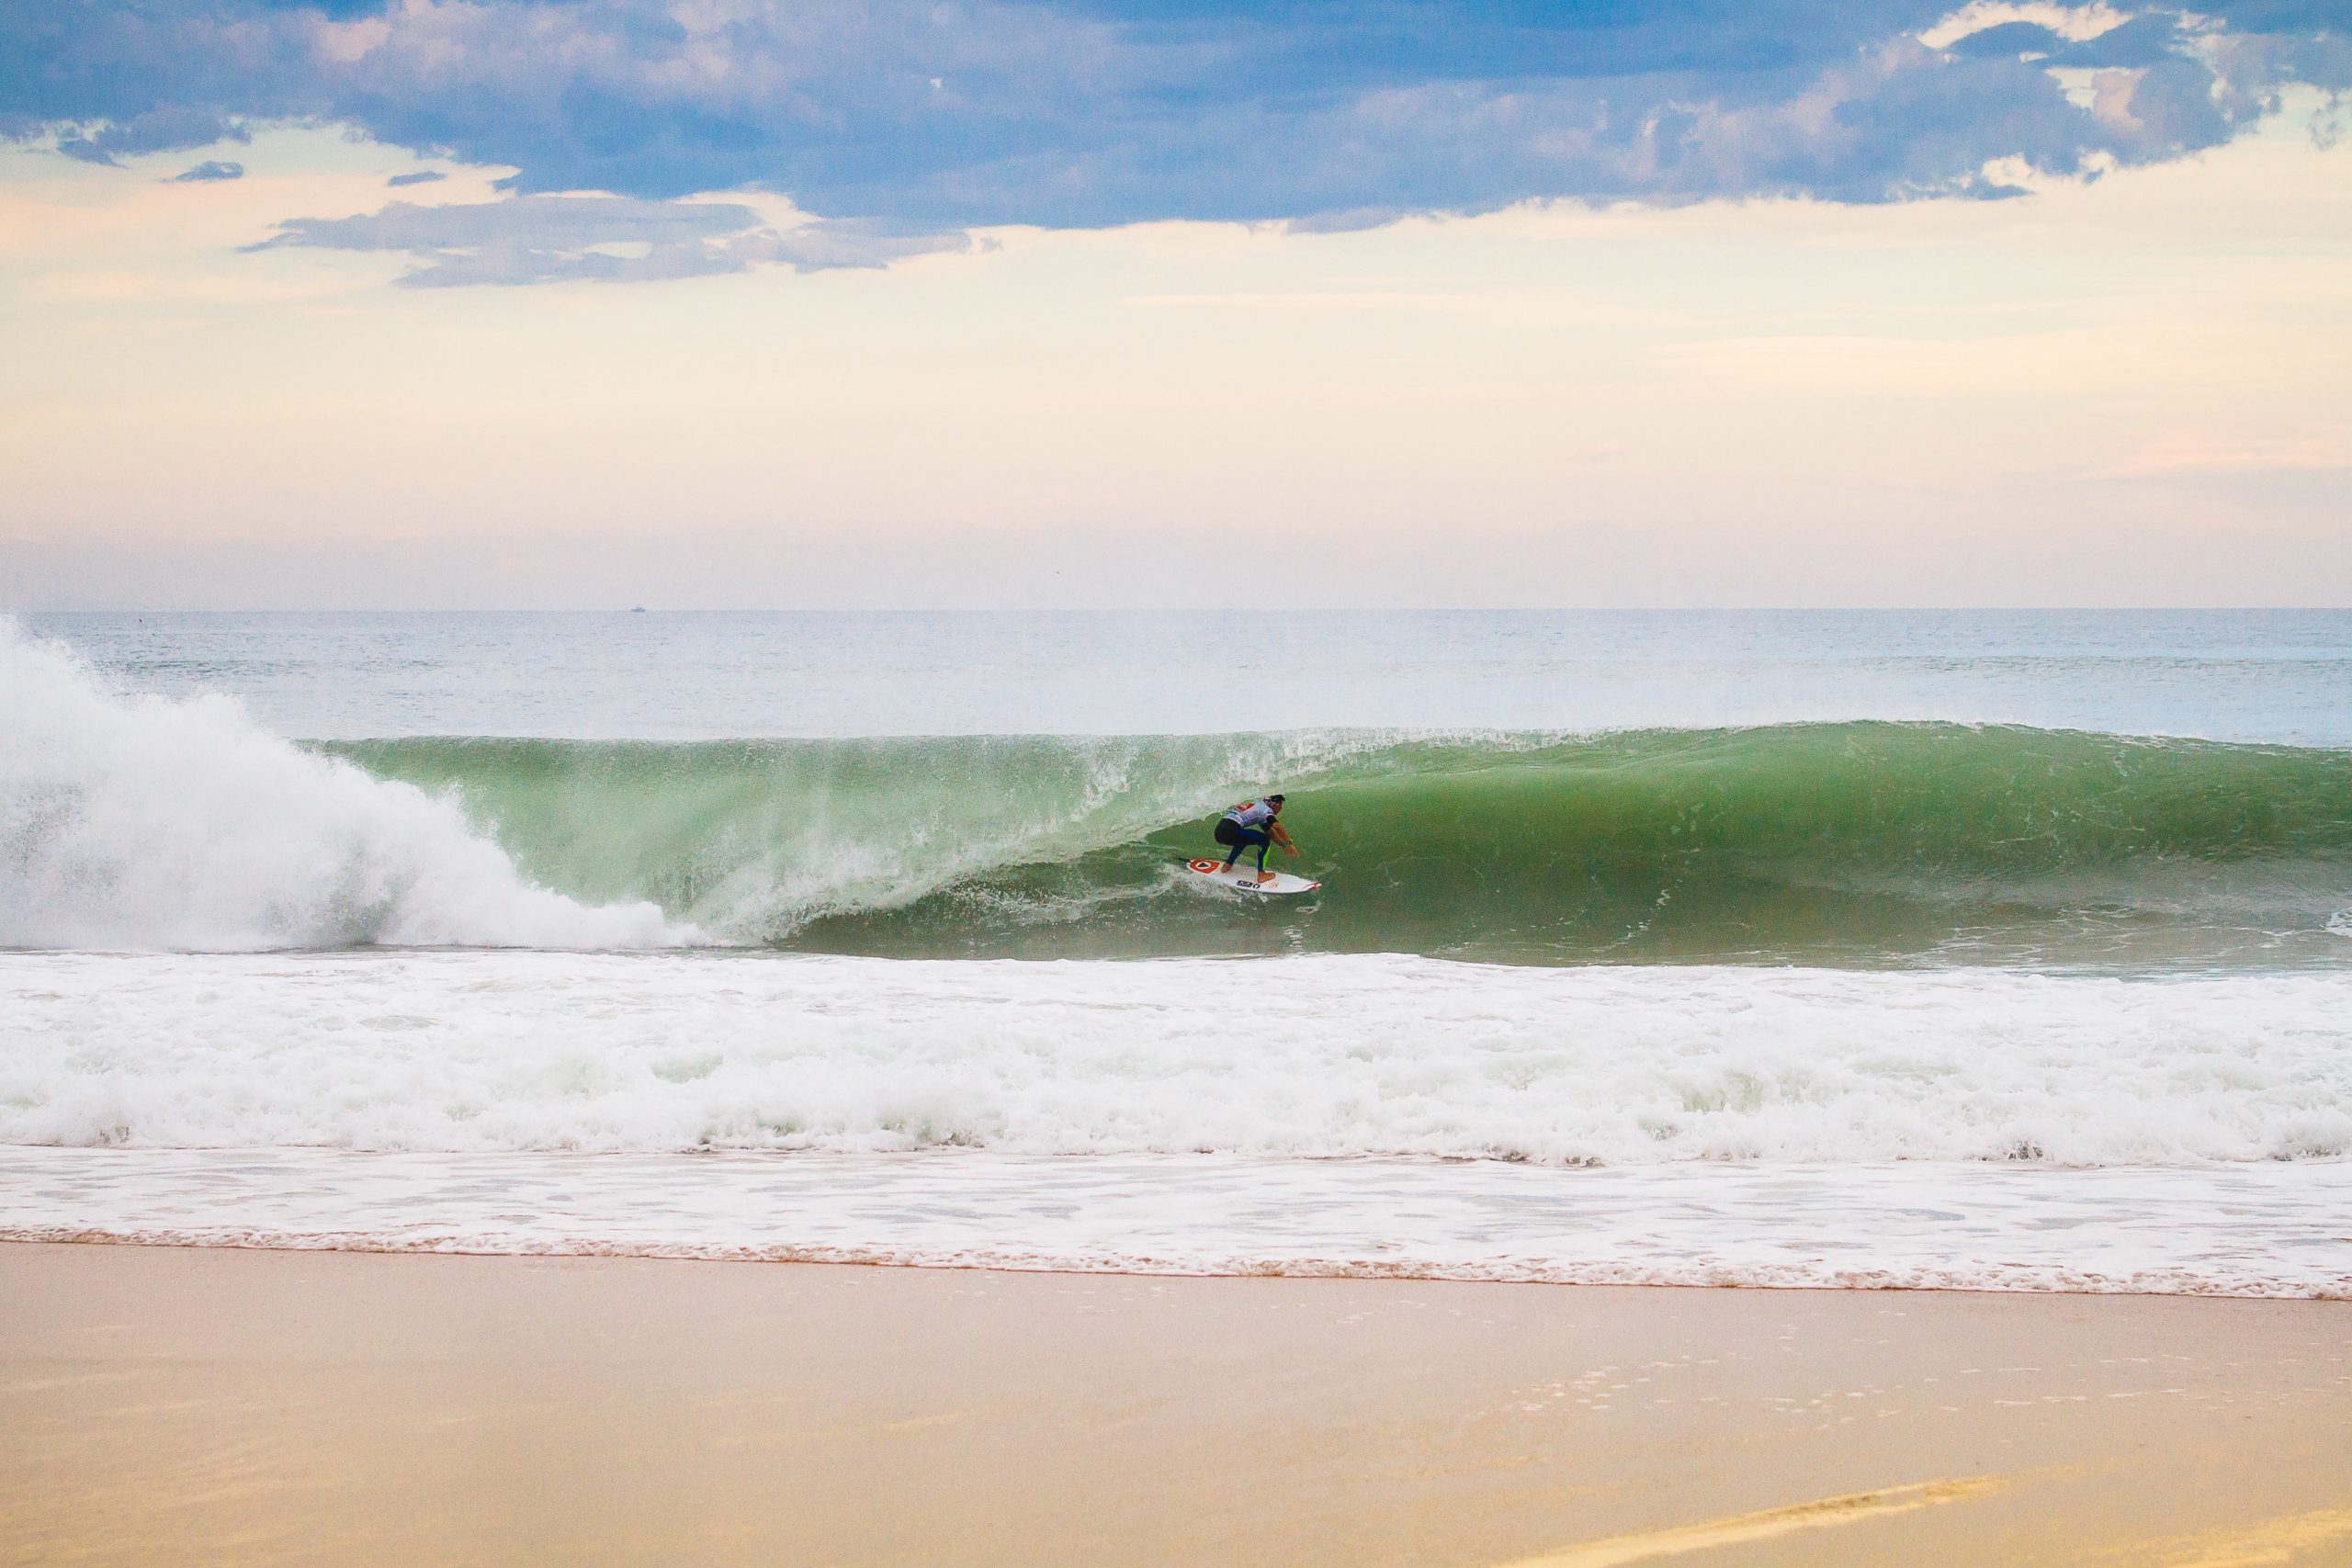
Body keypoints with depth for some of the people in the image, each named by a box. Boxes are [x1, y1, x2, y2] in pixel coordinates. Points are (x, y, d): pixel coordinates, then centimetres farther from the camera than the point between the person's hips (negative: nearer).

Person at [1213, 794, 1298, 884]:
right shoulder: (1266, 809, -1)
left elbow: (1270, 832, 30)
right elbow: (1276, 826, -18)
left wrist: (1284, 846, 24)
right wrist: (1290, 843, -13)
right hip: (1230, 832, -10)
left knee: (1244, 838, 36)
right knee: (1264, 840, -4)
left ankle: (1227, 865, 33)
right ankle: (1261, 875, -5)